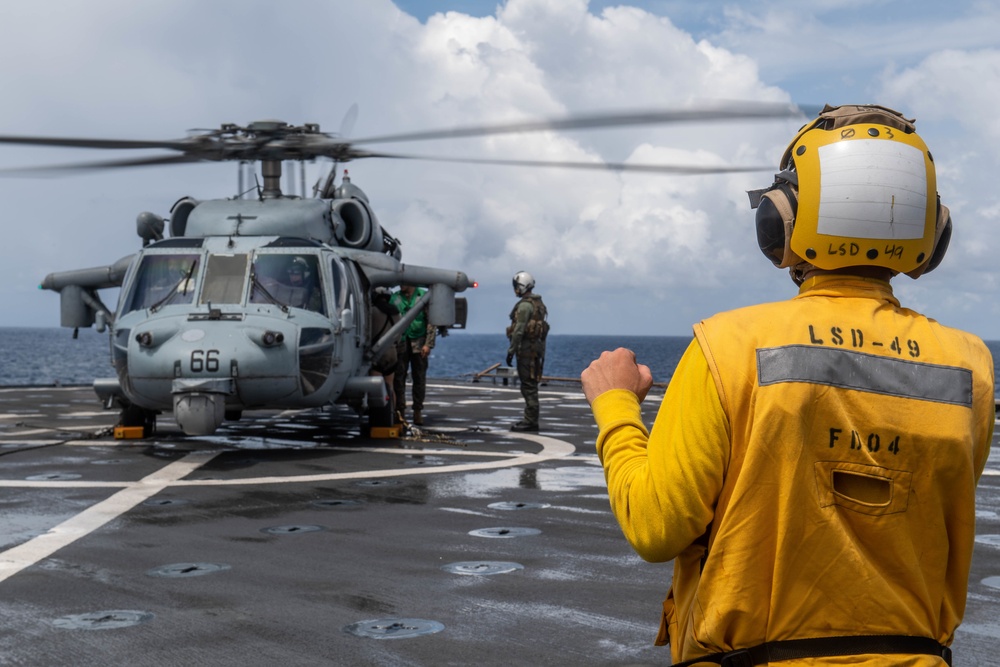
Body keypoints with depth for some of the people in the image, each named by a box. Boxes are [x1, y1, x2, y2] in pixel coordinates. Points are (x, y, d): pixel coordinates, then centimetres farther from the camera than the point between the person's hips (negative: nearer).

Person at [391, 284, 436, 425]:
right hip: (400, 343, 2)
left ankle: (418, 411, 11)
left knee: (419, 379, 3)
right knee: (398, 378, 0)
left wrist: (428, 344, -8)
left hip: (418, 344, -2)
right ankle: (400, 411, 5)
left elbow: (431, 322, -1)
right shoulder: (395, 298, 7)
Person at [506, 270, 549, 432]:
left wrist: (511, 351, -15)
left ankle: (530, 421, -7)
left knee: (528, 386, -8)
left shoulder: (525, 305, -14)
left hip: (527, 349, -10)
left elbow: (519, 330, -18)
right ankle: (530, 420, 17)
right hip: (537, 347, 10)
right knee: (531, 386, 13)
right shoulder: (538, 303, 17)